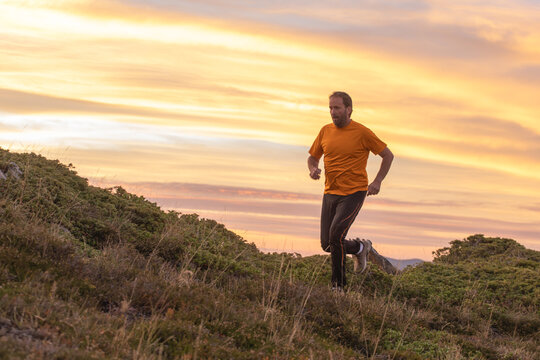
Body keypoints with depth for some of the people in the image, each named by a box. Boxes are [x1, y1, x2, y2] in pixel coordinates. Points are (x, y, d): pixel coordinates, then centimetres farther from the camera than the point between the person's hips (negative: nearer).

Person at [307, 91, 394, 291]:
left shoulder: (362, 133, -9)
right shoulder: (325, 131, 6)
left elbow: (388, 155, 0)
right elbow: (313, 157, 18)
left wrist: (377, 182, -10)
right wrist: (313, 169, -6)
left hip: (354, 193, -6)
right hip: (330, 193, 6)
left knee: (336, 234, -22)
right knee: (327, 244, 5)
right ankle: (360, 247, 32)